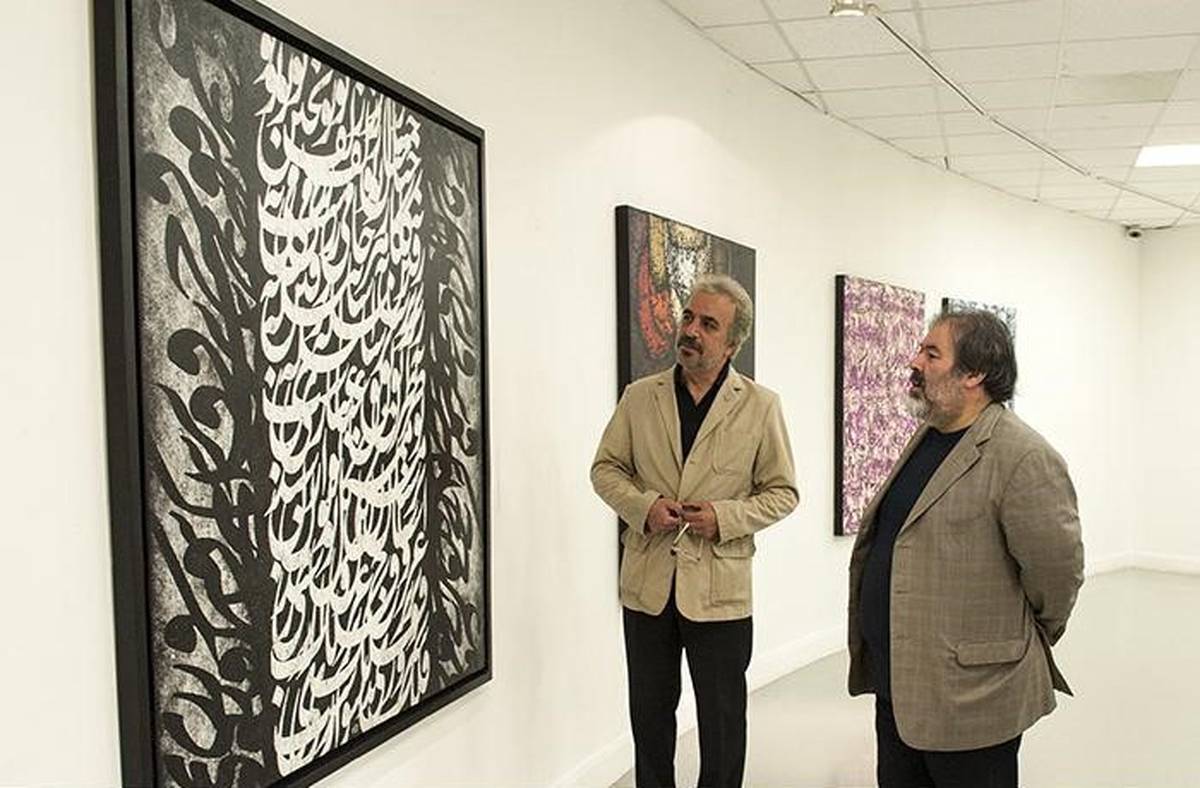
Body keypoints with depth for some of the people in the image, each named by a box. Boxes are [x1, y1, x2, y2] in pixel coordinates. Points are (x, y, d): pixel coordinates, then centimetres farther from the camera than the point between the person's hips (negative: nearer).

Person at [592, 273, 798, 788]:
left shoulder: (760, 406, -3)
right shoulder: (639, 396, 2)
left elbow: (782, 492, 1)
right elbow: (605, 468, 7)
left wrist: (725, 516, -16)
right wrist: (643, 506, -12)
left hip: (719, 589, -2)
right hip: (647, 584, 2)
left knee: (722, 721, 11)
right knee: (649, 713, 16)